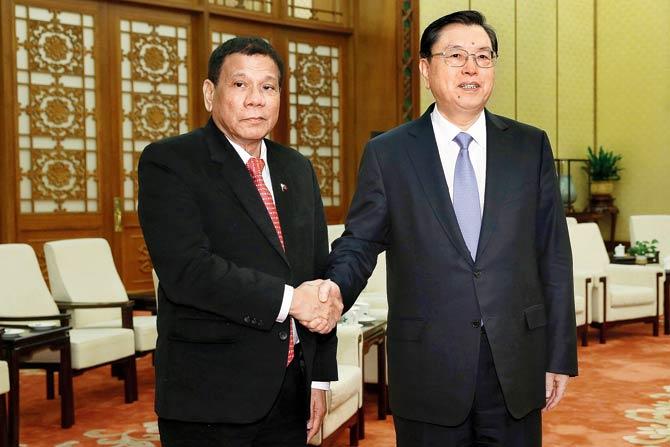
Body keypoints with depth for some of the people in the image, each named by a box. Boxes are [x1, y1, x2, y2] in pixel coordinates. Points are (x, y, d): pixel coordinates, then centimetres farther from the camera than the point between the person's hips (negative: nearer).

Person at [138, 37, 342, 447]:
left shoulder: (297, 169, 12)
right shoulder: (169, 162, -7)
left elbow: (319, 272, 13)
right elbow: (186, 269, -20)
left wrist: (320, 379, 10)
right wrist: (287, 299, -19)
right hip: (211, 398, -5)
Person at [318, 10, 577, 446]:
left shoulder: (531, 146, 4)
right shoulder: (387, 153, 0)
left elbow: (553, 256, 4)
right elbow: (360, 242, 1)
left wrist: (560, 356, 4)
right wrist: (336, 288, -21)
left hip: (517, 367, 2)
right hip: (428, 372, -1)